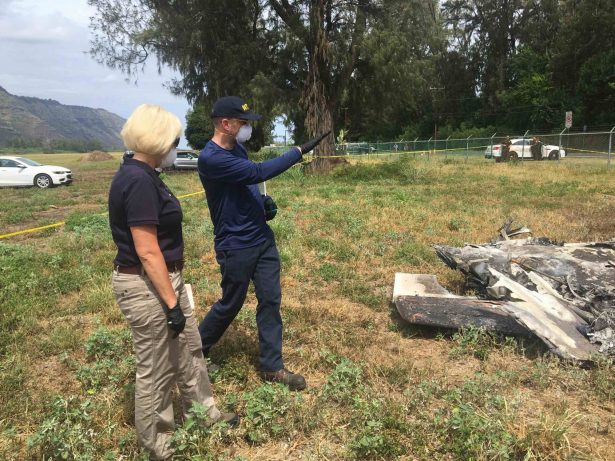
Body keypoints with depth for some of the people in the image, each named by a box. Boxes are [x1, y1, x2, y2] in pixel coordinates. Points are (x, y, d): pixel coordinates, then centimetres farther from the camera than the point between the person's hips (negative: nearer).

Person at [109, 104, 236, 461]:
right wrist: (172, 303, -20)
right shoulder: (139, 181, -22)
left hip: (164, 279, 10)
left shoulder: (142, 175, 9)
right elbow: (147, 251, -24)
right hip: (147, 286, -10)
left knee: (189, 350, 22)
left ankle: (205, 414, 42)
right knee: (156, 368, 8)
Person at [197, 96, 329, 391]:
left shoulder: (237, 148, 8)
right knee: (230, 304, 9)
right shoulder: (211, 158, -21)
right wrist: (298, 152, -22)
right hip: (236, 247, -7)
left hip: (262, 239, 8)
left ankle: (272, 367, 18)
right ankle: (195, 350, 35)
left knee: (270, 301, 7)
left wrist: (264, 201, 2)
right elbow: (258, 172, -28)